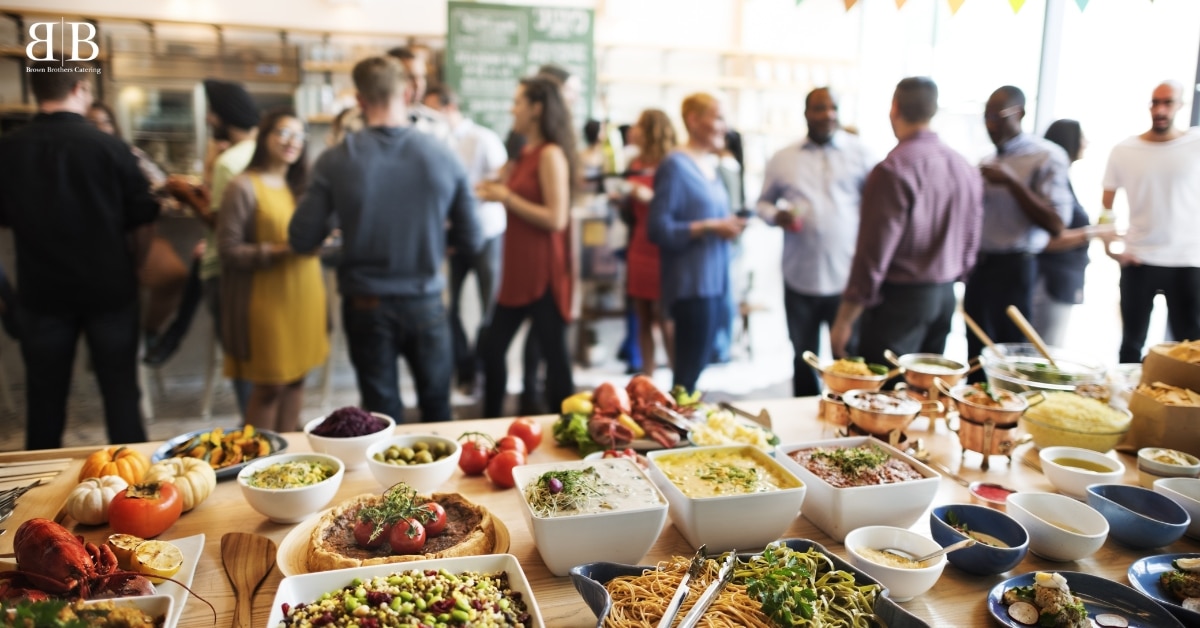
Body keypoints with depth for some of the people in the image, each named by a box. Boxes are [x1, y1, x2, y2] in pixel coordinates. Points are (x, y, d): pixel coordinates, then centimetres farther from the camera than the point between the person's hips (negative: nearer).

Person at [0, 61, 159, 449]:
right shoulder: (110, 148, -13)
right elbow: (142, 224, -8)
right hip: (109, 288, -2)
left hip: (41, 290, 2)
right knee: (120, 392, 10)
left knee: (44, 396, 15)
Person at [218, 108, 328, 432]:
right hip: (267, 299, -6)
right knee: (269, 386, 1)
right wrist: (280, 251, -20)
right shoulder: (243, 187, -8)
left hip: (304, 295, 7)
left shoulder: (299, 185, 13)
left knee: (296, 377, 12)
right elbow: (228, 250, -11)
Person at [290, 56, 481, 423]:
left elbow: (302, 241, -7)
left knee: (383, 415, 14)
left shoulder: (335, 161, -11)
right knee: (437, 408, 19)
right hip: (425, 303, 1)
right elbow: (470, 241, -4)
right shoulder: (444, 158, -10)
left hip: (366, 306, 0)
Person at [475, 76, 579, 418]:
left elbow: (556, 218, -20)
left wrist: (507, 197, -14)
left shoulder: (551, 155, -12)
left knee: (553, 353, 2)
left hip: (543, 272, -9)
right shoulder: (525, 153, 13)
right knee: (492, 347, 13)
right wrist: (496, 191, 7)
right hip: (518, 270, 9)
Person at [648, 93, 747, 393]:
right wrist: (710, 227, -19)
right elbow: (659, 229, -17)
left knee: (698, 365, 14)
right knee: (690, 371, -5)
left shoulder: (710, 166, 15)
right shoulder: (675, 166, -11)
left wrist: (729, 225, 4)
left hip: (714, 281, 9)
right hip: (691, 284, -8)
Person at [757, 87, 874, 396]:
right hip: (800, 279, 2)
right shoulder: (782, 159, 8)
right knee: (803, 359, 15)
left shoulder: (858, 152, 3)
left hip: (847, 278, -2)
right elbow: (764, 202, 16)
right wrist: (776, 215, -7)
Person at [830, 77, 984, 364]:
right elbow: (970, 245, 12)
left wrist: (844, 320, -12)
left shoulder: (893, 171, -17)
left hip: (900, 298, -7)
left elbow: (873, 255, -18)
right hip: (945, 297, 7)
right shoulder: (967, 169, 6)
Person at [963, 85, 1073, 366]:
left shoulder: (1047, 157, -7)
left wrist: (1011, 182, -19)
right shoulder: (990, 160, 15)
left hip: (1013, 268, -6)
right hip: (979, 266, 7)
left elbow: (1056, 223, -15)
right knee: (977, 355, 10)